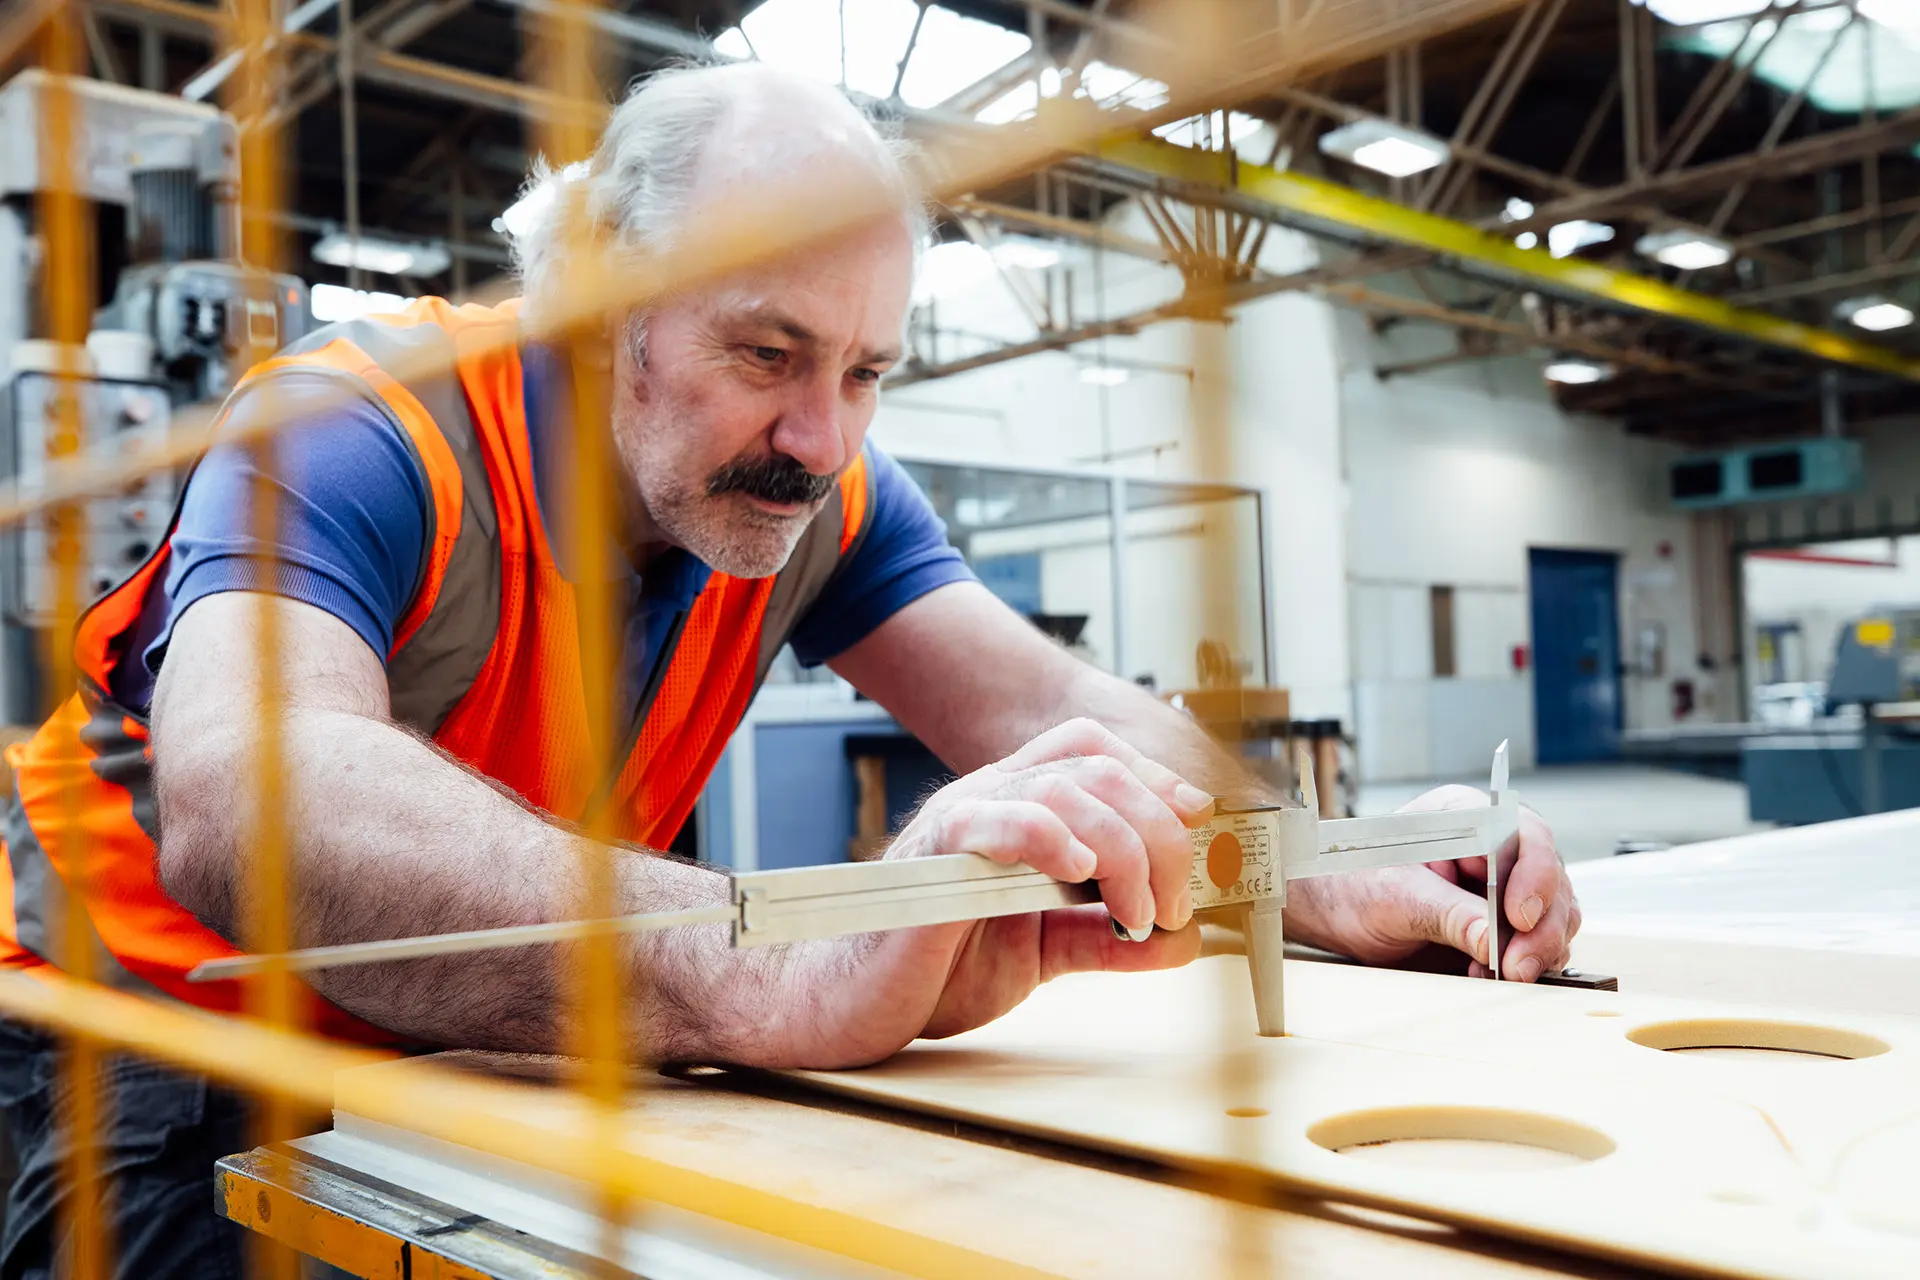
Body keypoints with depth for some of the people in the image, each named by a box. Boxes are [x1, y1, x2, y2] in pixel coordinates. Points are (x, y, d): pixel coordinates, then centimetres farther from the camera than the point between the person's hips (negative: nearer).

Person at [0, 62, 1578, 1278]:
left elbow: (1048, 713, -15)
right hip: (159, 1026, -4)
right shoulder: (361, 437, -29)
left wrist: (1336, 883, -33)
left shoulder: (816, 493, -10)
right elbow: (245, 806, -48)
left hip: (472, 1040, 5)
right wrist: (791, 976, -61)